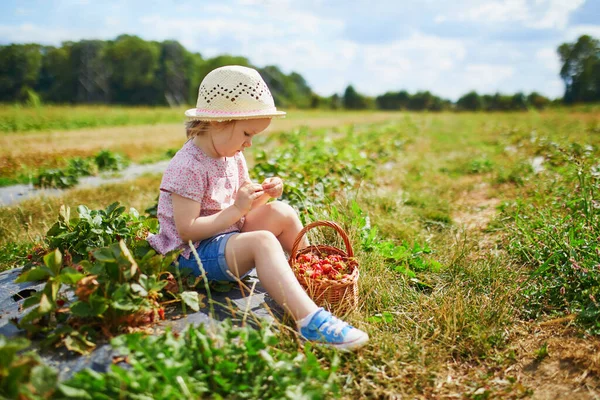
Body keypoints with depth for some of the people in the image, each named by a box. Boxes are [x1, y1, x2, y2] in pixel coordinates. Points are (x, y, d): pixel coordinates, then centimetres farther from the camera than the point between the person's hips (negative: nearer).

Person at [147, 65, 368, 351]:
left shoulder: (233, 157, 6)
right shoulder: (188, 167, -22)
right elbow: (187, 230, -25)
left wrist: (261, 197, -4)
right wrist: (237, 209, -25)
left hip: (229, 235, 9)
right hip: (194, 253, -9)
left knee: (281, 212, 1)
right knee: (262, 241, -33)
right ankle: (310, 321, -43)